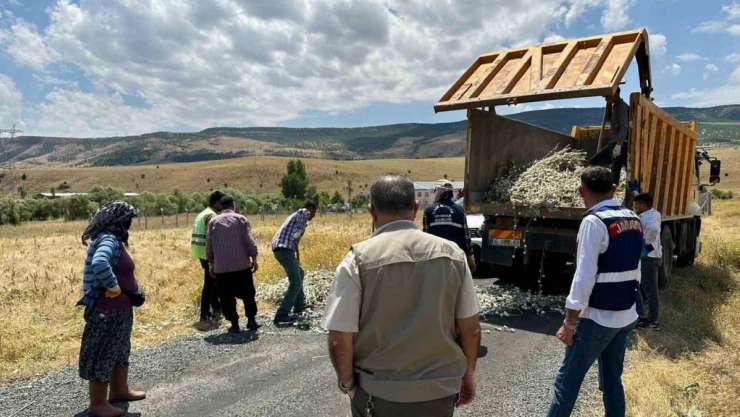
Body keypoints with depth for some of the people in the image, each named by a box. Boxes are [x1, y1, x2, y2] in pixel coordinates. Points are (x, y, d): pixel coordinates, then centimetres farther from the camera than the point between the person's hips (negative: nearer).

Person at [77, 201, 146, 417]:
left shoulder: (112, 239, 10)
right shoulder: (109, 240, -21)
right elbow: (99, 264, -41)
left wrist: (132, 289, 6)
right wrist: (113, 287, -28)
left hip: (119, 308, 10)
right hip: (107, 309, -10)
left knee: (119, 350, 22)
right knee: (103, 354, 4)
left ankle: (120, 390, 38)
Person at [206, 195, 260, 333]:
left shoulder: (213, 221, 5)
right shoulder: (241, 219, 1)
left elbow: (208, 245, 6)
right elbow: (250, 241, -5)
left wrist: (211, 264, 15)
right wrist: (254, 259, 3)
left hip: (222, 267, 0)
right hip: (242, 264, 0)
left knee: (226, 297, 8)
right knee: (247, 294, 13)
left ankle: (234, 324, 7)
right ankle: (251, 320, 14)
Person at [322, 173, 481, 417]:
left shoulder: (358, 260, -17)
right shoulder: (452, 253, -8)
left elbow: (339, 340, -15)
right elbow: (471, 329, -2)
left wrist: (348, 383, 4)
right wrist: (468, 372, 15)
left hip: (380, 394, -2)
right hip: (440, 390, 2)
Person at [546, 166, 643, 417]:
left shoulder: (594, 221, -18)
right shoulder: (633, 220, 6)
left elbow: (584, 277, -21)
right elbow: (636, 271, 14)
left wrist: (569, 323, -15)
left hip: (597, 318, -8)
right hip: (627, 317, 8)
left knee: (567, 380, 4)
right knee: (612, 380, 18)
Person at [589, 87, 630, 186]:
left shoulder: (622, 106, -11)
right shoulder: (614, 106, 16)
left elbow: (624, 127, -22)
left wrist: (618, 145, -30)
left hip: (620, 145, -10)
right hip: (612, 143, 10)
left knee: (615, 170, -9)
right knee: (593, 162, 11)